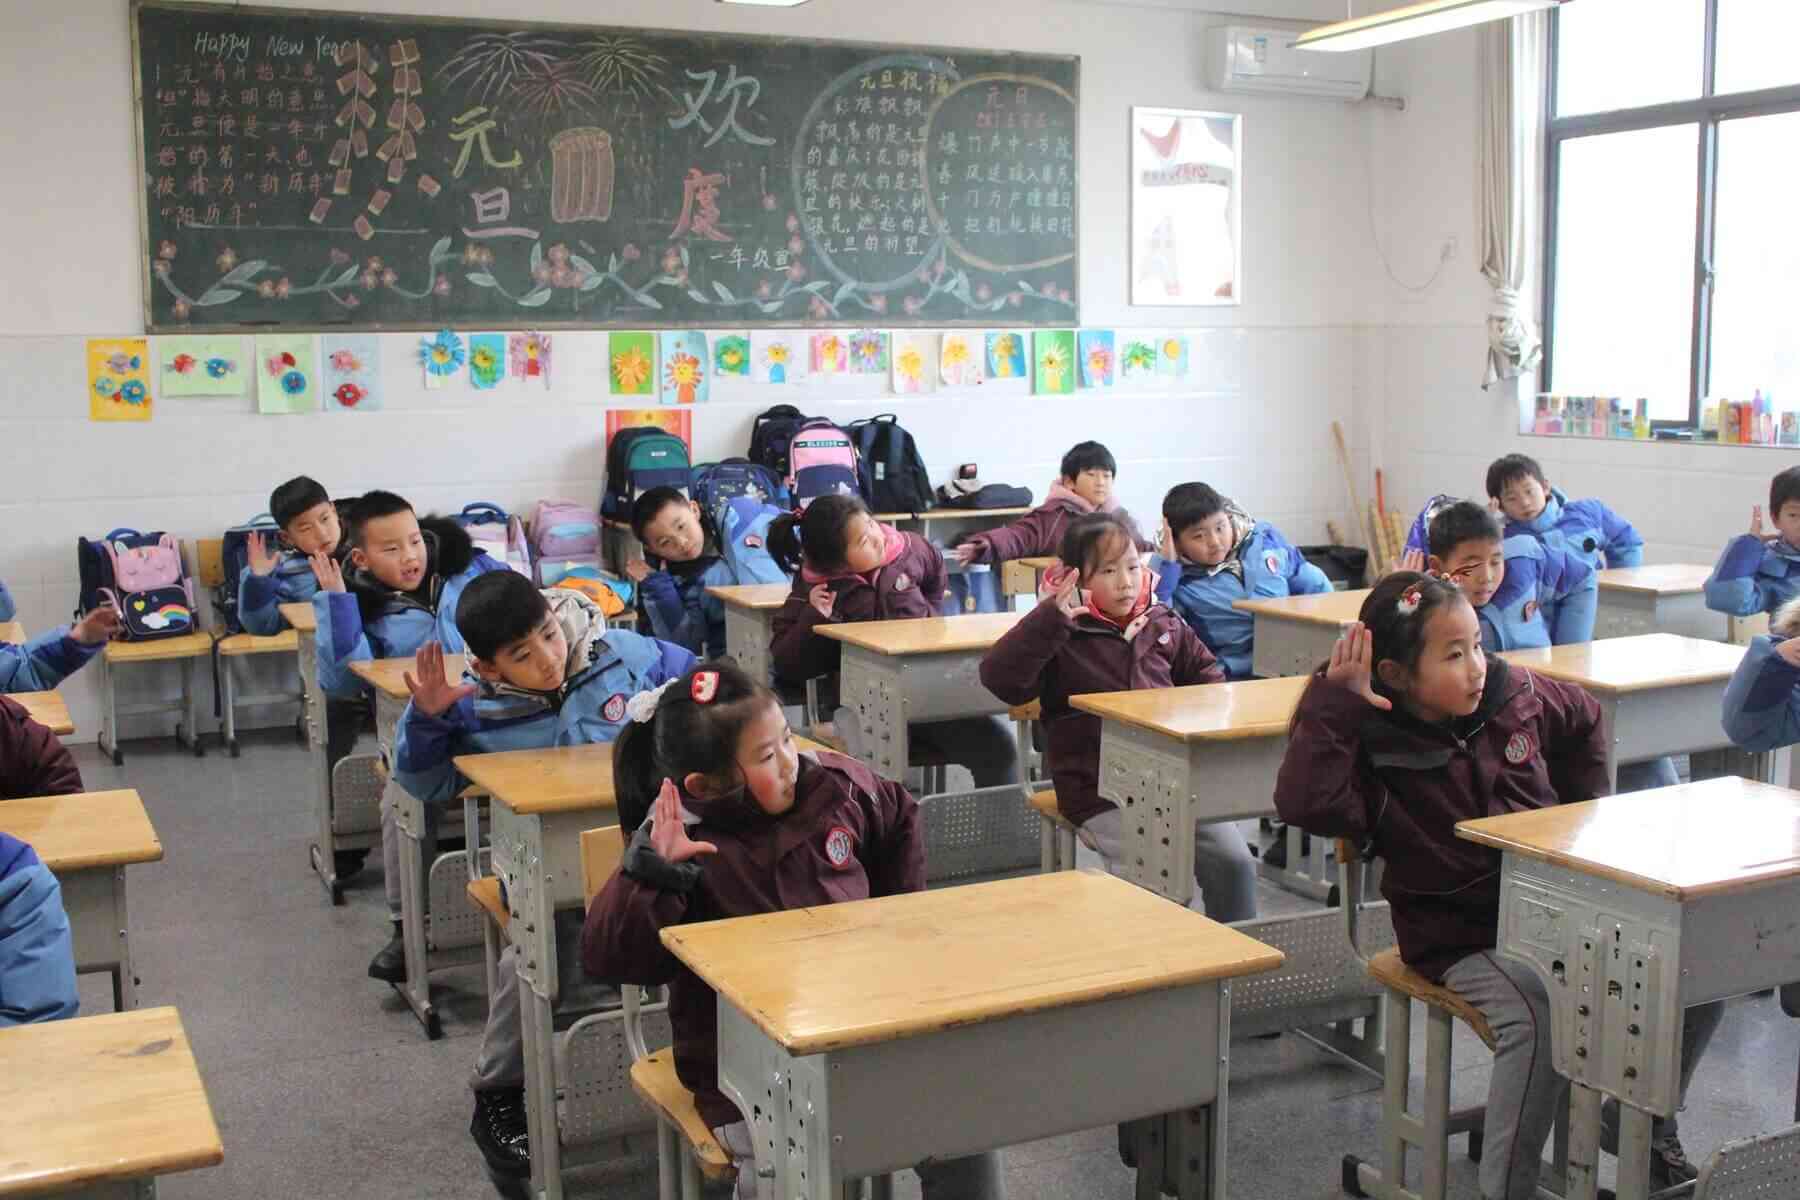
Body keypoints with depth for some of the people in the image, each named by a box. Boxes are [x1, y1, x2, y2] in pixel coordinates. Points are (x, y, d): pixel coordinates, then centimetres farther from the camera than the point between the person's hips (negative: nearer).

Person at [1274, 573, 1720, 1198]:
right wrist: (1335, 701, -33)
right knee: (1542, 1016, -33)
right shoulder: (1376, 748, -17)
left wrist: (1583, 805, 16)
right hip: (1463, 937, -6)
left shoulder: (1514, 693, 0)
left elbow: (1584, 718, 22)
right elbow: (1305, 801, -36)